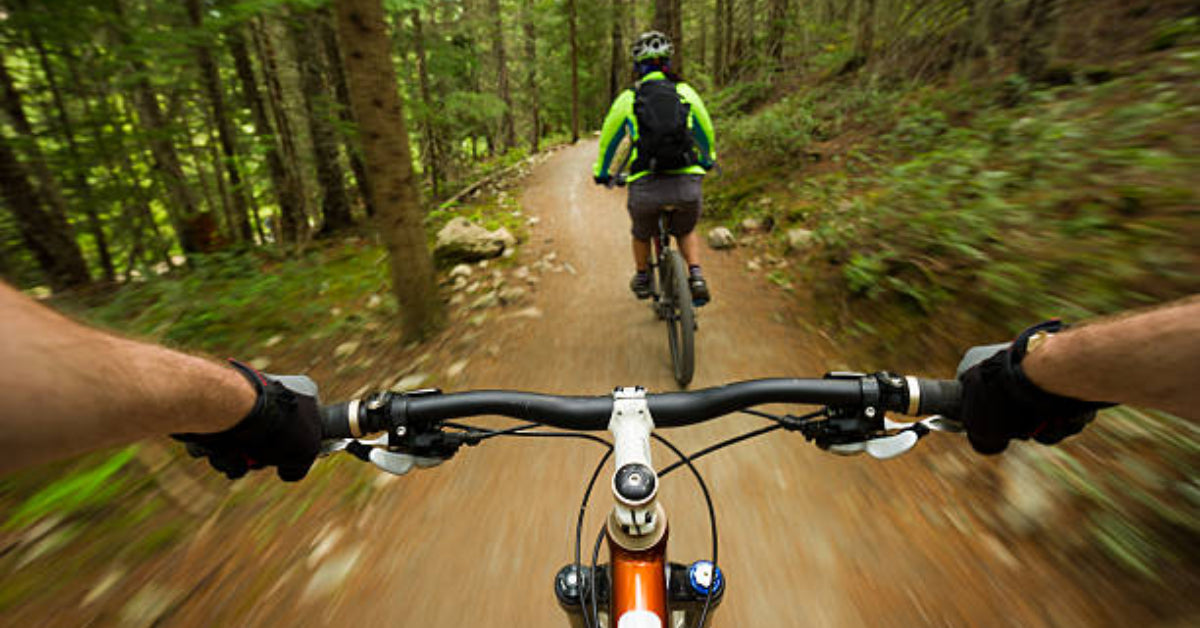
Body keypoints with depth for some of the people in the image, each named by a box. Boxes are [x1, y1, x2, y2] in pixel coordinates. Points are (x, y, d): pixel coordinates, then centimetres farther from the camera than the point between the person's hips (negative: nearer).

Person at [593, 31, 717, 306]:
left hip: (645, 186, -1)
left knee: (642, 232, 31)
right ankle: (696, 276, 12)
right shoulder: (686, 92, 11)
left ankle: (642, 278, 47)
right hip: (687, 183, 1)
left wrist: (602, 173, 36)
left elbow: (608, 140, 19)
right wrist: (708, 160, 44)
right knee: (686, 231, 31)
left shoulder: (628, 98, 8)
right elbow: (706, 133, 25)